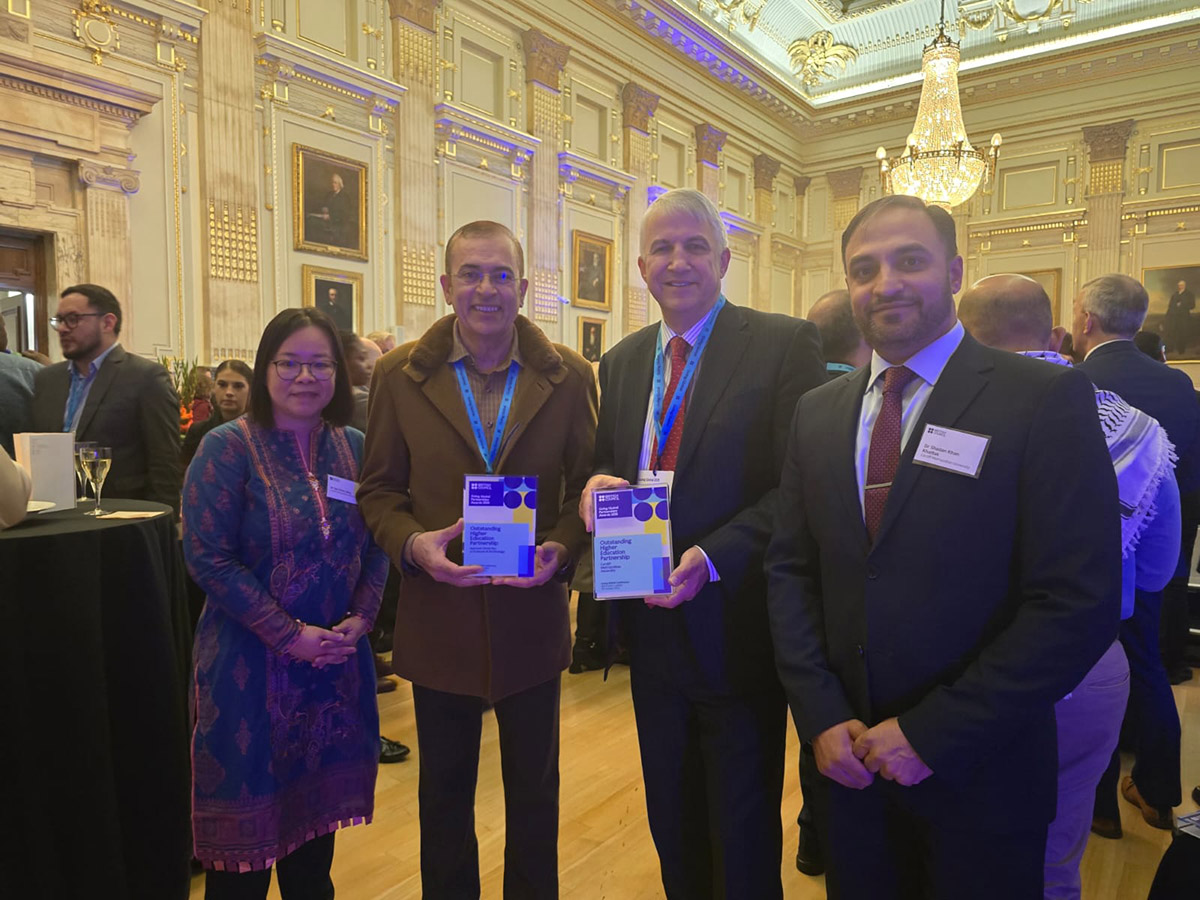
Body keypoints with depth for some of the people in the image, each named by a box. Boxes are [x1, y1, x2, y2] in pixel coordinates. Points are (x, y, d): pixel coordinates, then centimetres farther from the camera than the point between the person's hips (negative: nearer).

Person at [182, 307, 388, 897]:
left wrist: (359, 619, -8)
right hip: (251, 664, -4)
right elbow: (208, 558, -14)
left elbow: (376, 547, 7)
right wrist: (291, 635, -17)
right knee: (248, 816, 9)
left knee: (320, 805, 16)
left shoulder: (355, 449, 4)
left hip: (337, 662, 4)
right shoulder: (228, 447, -9)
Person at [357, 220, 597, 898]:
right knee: (444, 796, 21)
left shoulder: (569, 377, -4)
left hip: (533, 618, 0)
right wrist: (412, 542, -17)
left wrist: (561, 547, -17)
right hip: (439, 620, 1)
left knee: (535, 793, 20)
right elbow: (380, 489, 2)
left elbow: (587, 485, 1)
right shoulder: (400, 374, -3)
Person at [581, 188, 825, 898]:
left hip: (735, 627, -5)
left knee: (744, 839, 14)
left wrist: (712, 559, -25)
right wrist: (597, 489, -9)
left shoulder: (786, 344, -9)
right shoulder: (621, 362, 10)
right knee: (671, 822, 23)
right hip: (653, 627, 5)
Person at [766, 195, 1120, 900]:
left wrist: (931, 734, -16)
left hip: (979, 772, -3)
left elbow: (1079, 603, -17)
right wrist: (822, 715, -6)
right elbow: (790, 569, 3)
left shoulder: (1047, 400, -12)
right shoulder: (817, 412, 3)